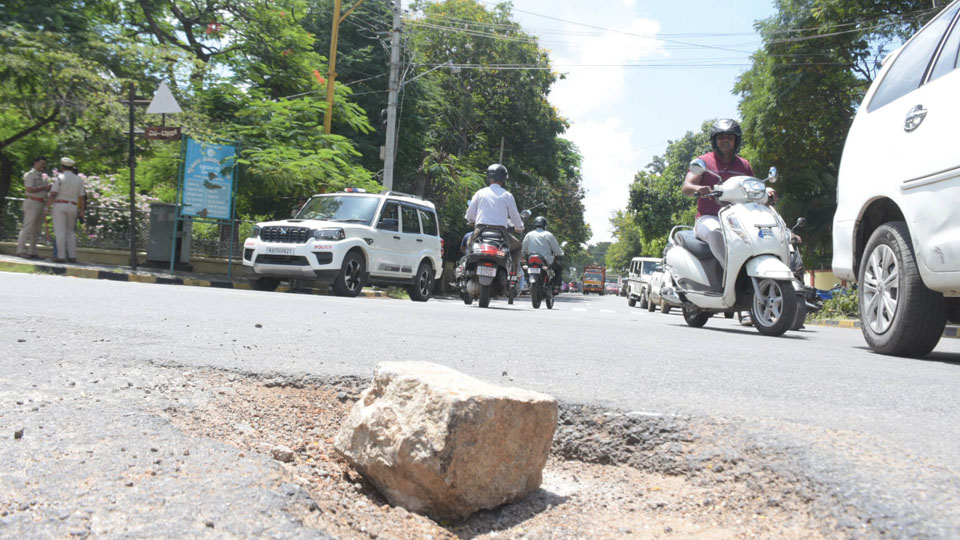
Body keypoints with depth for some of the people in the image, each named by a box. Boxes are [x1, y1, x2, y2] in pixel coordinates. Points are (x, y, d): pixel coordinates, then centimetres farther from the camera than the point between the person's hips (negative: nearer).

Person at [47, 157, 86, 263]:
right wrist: (81, 211, 10)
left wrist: (49, 204, 2)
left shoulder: (60, 177, -4)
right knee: (70, 232, 11)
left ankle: (61, 256, -7)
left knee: (60, 232, -4)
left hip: (60, 205, -4)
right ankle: (72, 256, 4)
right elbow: (82, 197, 7)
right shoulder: (79, 180, 8)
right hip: (73, 207, 4)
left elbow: (53, 193, -10)